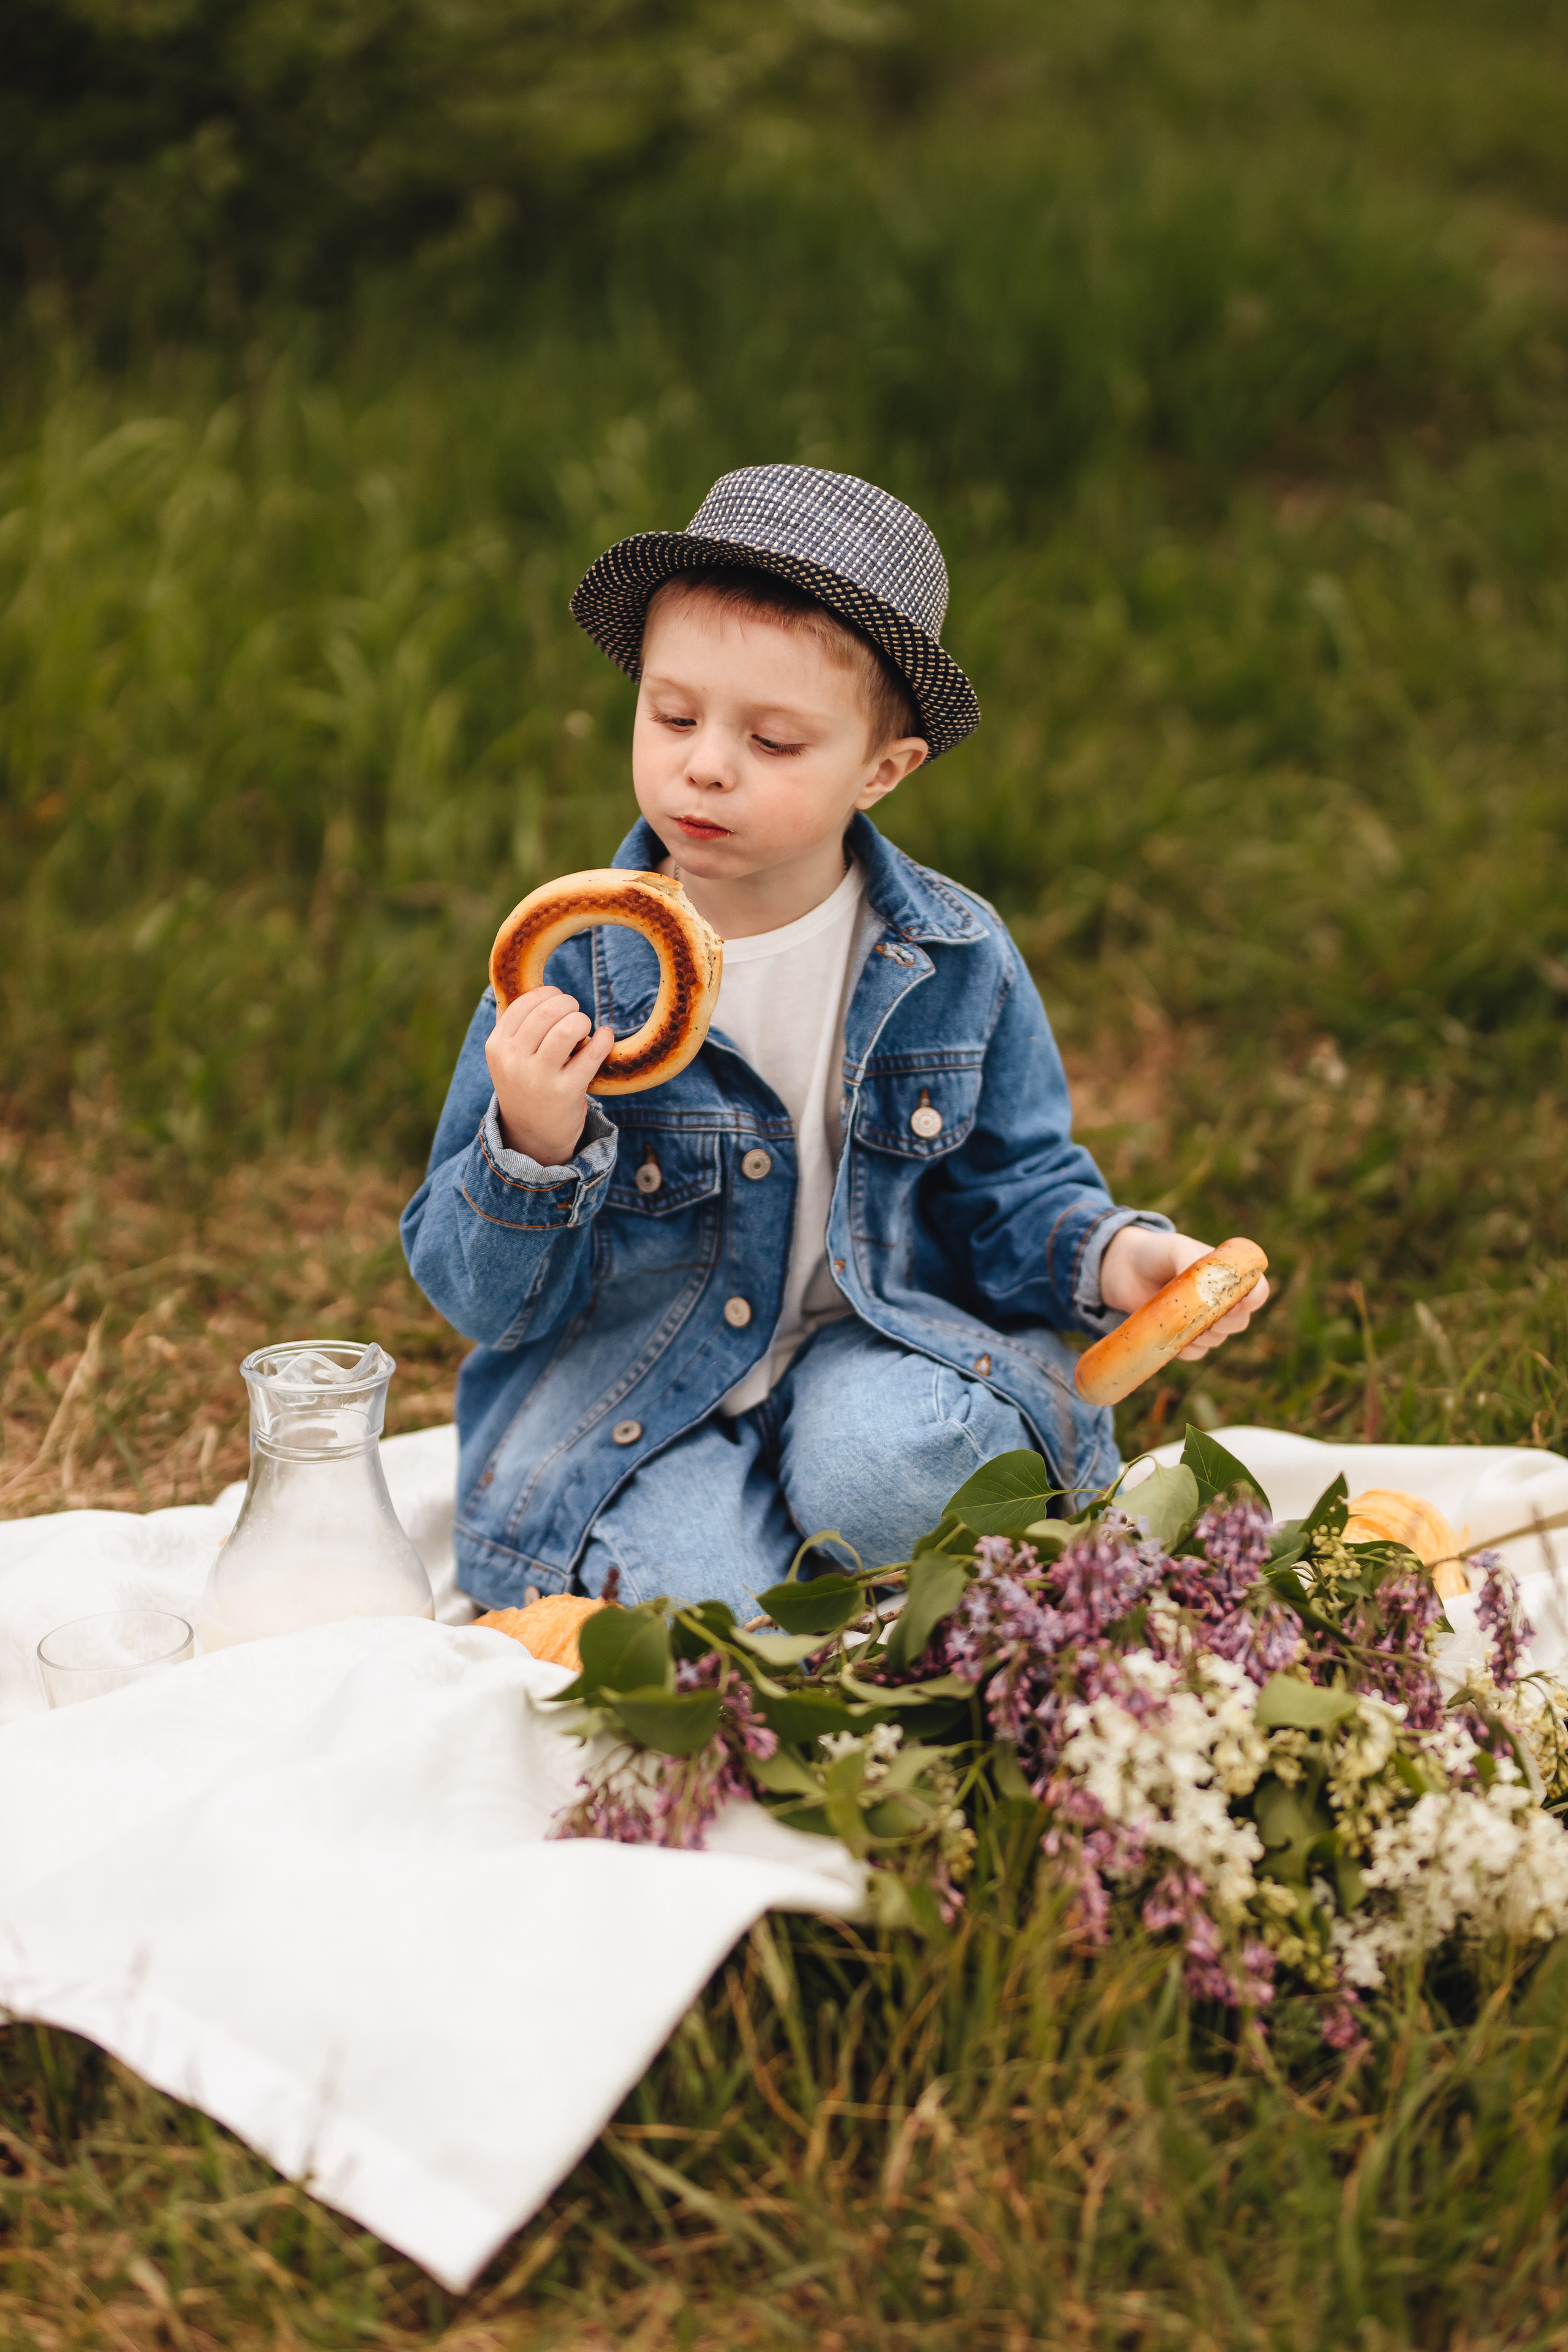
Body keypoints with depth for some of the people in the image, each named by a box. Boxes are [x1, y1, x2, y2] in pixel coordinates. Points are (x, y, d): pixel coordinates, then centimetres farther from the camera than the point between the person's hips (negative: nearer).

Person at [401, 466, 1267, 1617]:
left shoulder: (956, 959, -5)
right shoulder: (569, 975, -12)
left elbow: (1014, 1188, 8)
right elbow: (484, 1296, -8)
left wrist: (1105, 1253, -15)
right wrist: (533, 1153, -29)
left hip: (879, 1352, 1)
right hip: (633, 1399, -1)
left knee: (880, 1467, -32)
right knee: (689, 1588, -29)